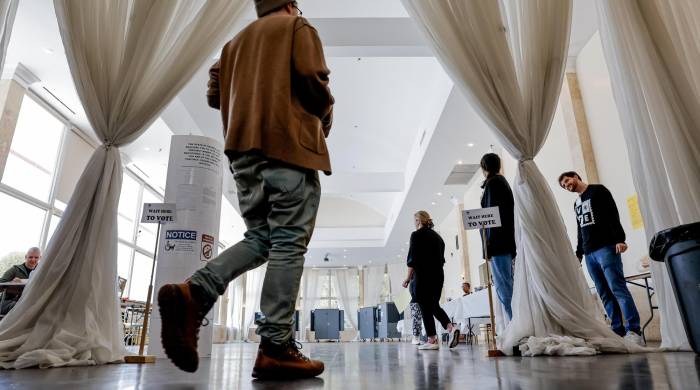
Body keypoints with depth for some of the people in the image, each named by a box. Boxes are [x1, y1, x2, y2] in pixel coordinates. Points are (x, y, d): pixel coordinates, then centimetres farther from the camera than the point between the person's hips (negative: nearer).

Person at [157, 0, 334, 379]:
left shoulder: (236, 40, 29)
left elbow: (215, 93, 20)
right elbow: (312, 76, -7)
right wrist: (324, 116, 9)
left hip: (244, 149, 7)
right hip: (289, 144, -6)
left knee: (259, 238, 9)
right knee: (288, 244, -8)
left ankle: (193, 293, -13)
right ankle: (275, 347, -10)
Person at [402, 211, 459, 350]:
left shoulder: (416, 235, -6)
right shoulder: (437, 236, 14)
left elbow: (413, 258, -11)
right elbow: (441, 257, 17)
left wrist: (408, 277, -6)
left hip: (423, 275, -7)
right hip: (439, 274, 7)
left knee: (425, 307, 0)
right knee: (434, 305, 15)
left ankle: (432, 340, 1)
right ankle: (451, 328, -5)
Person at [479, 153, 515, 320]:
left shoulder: (492, 183, -7)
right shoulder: (503, 182, 20)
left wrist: (489, 245, -18)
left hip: (497, 242, -10)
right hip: (507, 242, 10)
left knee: (504, 288, -9)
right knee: (508, 286, 12)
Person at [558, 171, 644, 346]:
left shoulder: (598, 190, 5)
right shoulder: (577, 204, 25)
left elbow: (613, 214, -6)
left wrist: (619, 239, -18)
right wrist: (578, 253, 21)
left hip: (606, 248, -7)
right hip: (589, 254, 7)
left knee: (617, 288, -14)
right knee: (605, 294, 1)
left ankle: (634, 331, -13)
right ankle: (618, 332, 1)